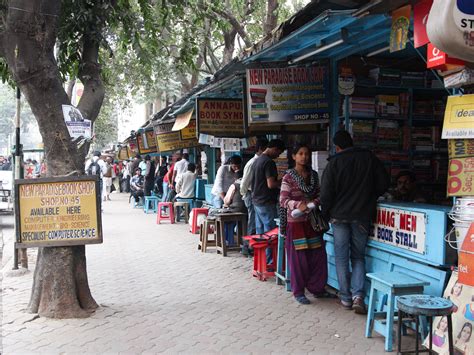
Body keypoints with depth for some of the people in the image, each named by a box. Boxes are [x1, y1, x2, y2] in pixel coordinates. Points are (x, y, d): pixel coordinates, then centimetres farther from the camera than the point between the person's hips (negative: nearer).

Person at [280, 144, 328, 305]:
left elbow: (319, 194, 12)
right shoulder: (288, 177, -7)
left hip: (312, 220, 5)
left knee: (318, 255, 7)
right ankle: (298, 292, 13)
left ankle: (317, 288, 22)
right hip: (296, 222, -5)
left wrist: (315, 202, -10)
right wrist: (298, 204, -29)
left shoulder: (313, 175, 8)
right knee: (298, 257, 0)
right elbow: (283, 200, -12)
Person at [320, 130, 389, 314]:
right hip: (362, 216, 2)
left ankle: (346, 297, 14)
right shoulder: (369, 157, -2)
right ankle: (358, 295, -4)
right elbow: (384, 183, 2)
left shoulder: (334, 162, -8)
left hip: (339, 216, -1)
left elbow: (326, 193, -9)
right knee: (358, 256, 11)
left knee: (341, 257, 9)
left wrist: (325, 212, 6)